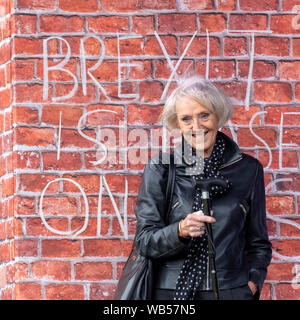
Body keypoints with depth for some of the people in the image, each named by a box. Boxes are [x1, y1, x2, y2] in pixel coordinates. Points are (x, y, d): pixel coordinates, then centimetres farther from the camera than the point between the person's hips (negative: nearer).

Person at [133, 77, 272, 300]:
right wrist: (180, 231, -23)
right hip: (170, 291, -1)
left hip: (231, 291, 1)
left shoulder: (248, 169, 4)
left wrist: (252, 283, -2)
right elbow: (145, 241, -6)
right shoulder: (160, 168, -2)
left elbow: (258, 242, 12)